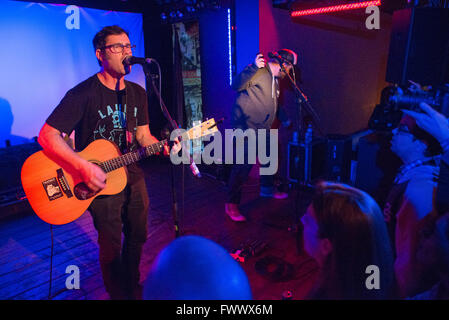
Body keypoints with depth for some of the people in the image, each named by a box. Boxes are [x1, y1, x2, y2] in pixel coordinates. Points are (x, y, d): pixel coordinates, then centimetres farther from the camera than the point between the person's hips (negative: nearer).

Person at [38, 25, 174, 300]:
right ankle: (118, 293, 33)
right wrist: (84, 167, -28)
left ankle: (133, 287, 42)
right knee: (112, 245, 6)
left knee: (138, 236, 17)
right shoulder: (83, 94, -15)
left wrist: (165, 148, -10)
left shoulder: (138, 93, 5)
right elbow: (47, 136, -18)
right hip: (101, 181, -5)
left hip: (133, 176, 6)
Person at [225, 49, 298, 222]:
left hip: (262, 128, 10)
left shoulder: (275, 79, 20)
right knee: (244, 163, -15)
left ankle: (267, 189, 43)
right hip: (246, 125, -10)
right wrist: (254, 67, -35)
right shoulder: (258, 71, -11)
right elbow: (236, 85, -25)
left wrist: (284, 119, 33)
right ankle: (231, 204, -8)